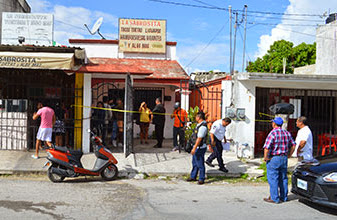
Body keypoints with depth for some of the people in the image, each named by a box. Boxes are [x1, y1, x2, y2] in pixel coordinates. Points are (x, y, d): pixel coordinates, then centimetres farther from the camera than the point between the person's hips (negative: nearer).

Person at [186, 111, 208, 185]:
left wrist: (194, 148, -24)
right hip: (196, 147, 11)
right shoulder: (200, 124, 11)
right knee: (194, 163, 19)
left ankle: (201, 179, 9)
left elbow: (199, 139, -25)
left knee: (200, 164, -1)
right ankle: (193, 177, 30)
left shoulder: (202, 127, -23)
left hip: (199, 148, -11)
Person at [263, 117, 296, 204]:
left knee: (273, 179, 0)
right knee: (283, 178, 15)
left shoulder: (273, 133, -15)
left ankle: (274, 198, 2)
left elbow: (267, 147, -23)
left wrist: (265, 157, -11)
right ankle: (284, 197, 22)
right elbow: (293, 145, 13)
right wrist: (289, 154, 17)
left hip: (273, 158, -7)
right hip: (284, 158, 7)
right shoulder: (286, 133, 7)